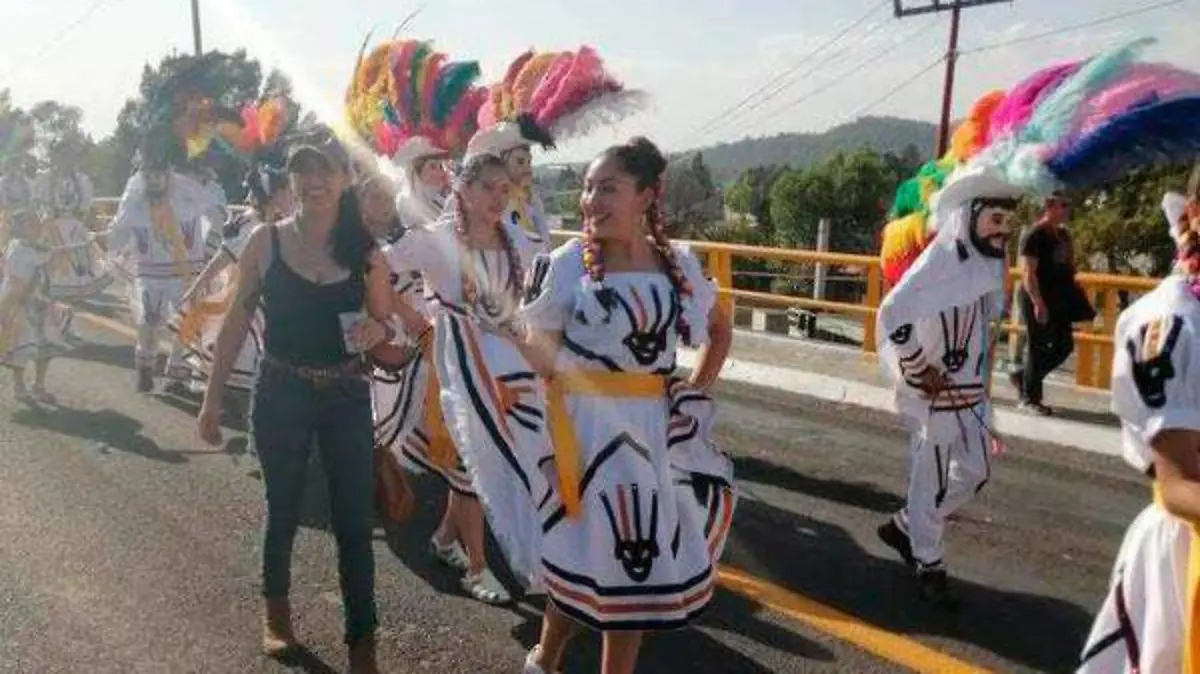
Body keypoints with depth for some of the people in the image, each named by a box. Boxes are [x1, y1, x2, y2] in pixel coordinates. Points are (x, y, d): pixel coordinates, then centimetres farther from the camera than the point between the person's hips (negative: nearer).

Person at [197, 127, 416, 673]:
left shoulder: (366, 252, -3)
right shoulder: (266, 241, -5)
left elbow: (386, 328, 5)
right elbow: (237, 322, 0)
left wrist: (376, 331, -18)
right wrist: (212, 398, 1)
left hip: (347, 397, 0)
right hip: (281, 396, 0)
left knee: (354, 520, 2)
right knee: (284, 510, 17)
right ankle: (275, 610, 43)